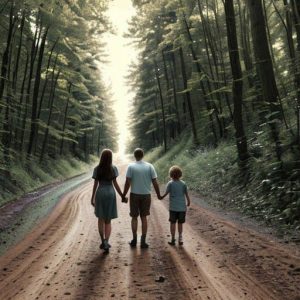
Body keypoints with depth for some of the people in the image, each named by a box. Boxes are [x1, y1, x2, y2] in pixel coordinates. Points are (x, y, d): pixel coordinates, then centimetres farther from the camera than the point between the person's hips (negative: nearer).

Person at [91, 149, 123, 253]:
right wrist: (122, 196, 1)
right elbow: (115, 184, -6)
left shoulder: (97, 169, -1)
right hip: (110, 194, -1)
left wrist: (92, 198, 7)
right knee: (108, 221, 7)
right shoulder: (113, 168, -4)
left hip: (100, 194, 1)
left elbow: (95, 184, 0)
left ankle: (103, 241, 18)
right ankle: (106, 241, -11)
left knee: (101, 219, 15)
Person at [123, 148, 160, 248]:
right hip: (146, 195, 1)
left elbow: (128, 183, -10)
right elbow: (155, 182, -3)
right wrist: (158, 194, 9)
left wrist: (124, 195, -1)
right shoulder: (149, 166, -2)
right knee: (144, 218, 10)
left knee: (134, 217, 12)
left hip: (134, 195, -1)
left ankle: (134, 240, 16)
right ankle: (143, 241, 11)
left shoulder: (131, 166, -7)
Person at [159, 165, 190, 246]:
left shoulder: (170, 183, -7)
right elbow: (186, 194, 3)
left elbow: (166, 193, -8)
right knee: (180, 223, 14)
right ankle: (180, 238, 14)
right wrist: (188, 202, 18)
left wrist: (161, 197, 11)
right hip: (182, 207, 2)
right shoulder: (183, 183, 0)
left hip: (173, 207, -2)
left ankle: (173, 239, 13)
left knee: (173, 223, 9)